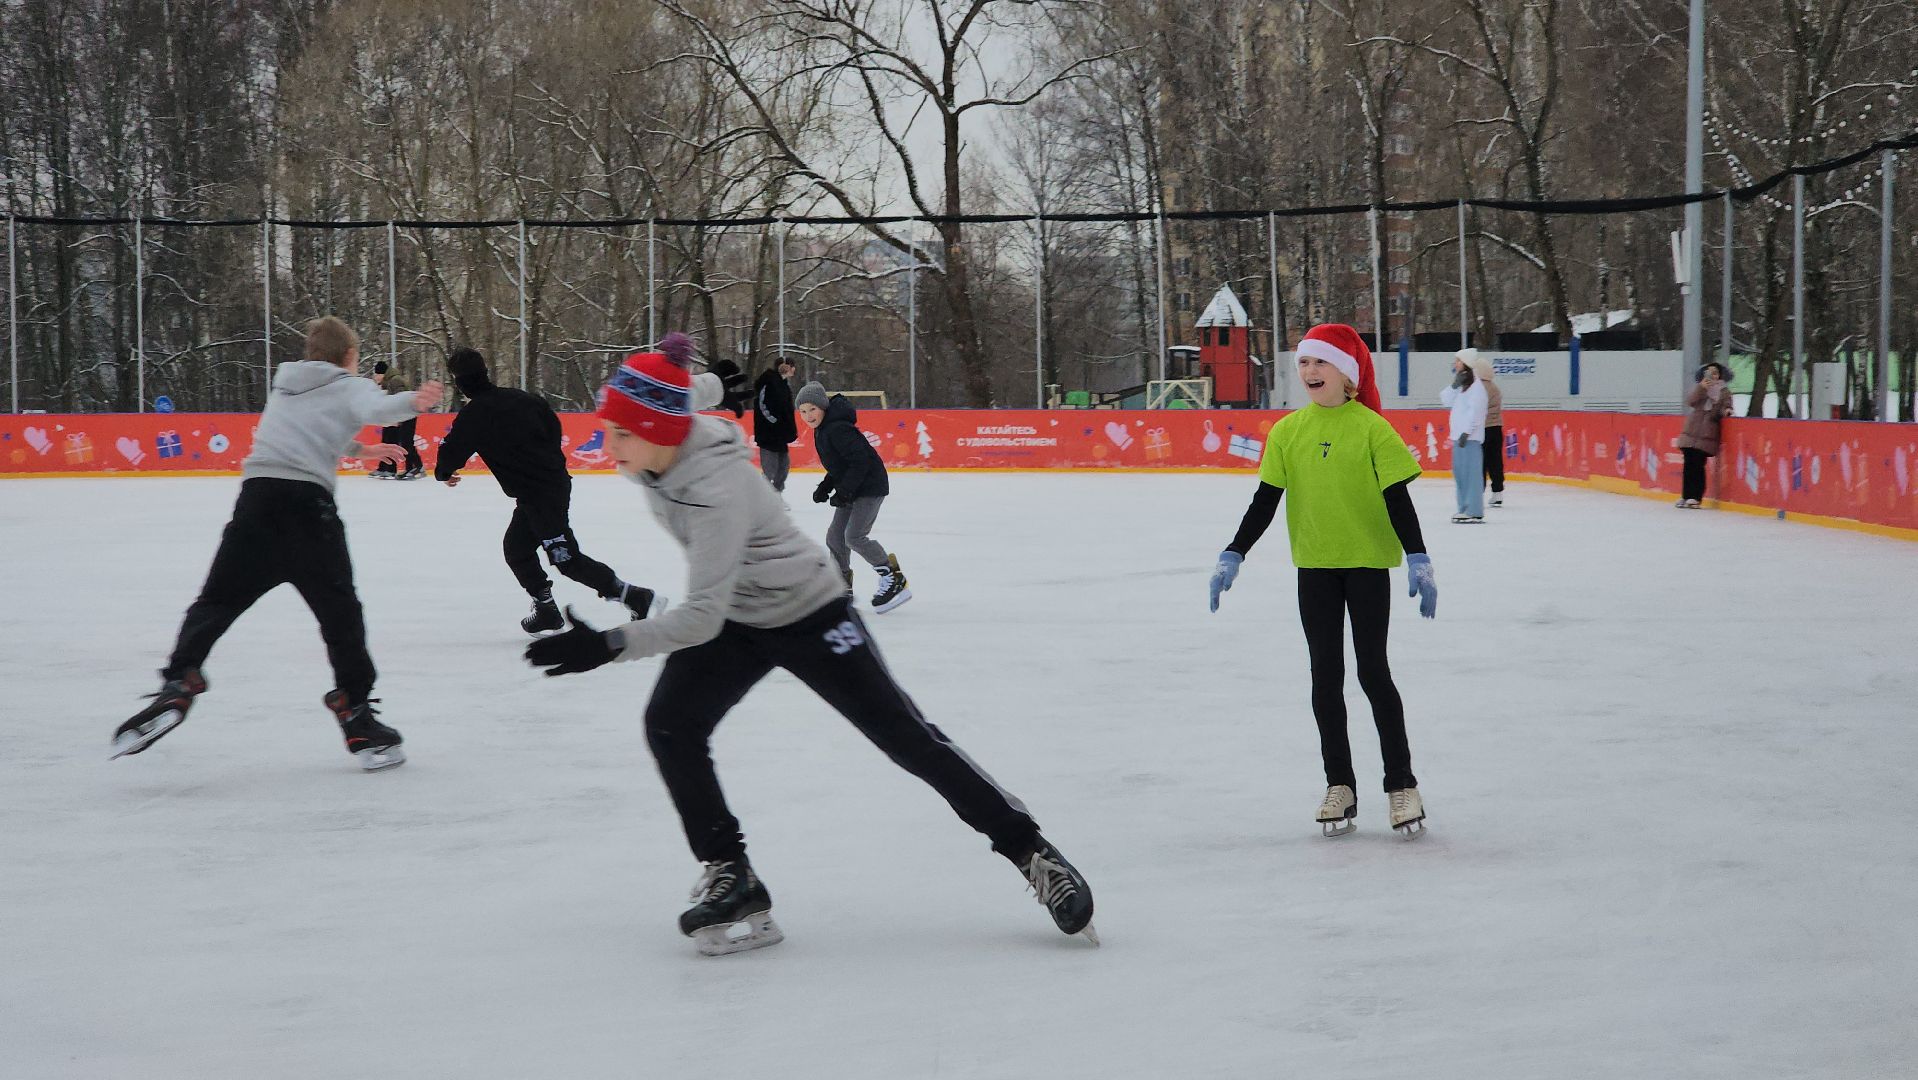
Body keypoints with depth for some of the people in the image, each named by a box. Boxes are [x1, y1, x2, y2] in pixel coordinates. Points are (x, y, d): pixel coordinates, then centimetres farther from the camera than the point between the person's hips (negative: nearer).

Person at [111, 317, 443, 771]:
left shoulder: (285, 385, 30)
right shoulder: (349, 386, 12)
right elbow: (371, 409, -11)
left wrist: (357, 449, 46)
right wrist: (411, 403, -21)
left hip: (256, 496, 4)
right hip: (307, 500, -4)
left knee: (217, 601, 11)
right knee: (339, 611, 4)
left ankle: (177, 686, -8)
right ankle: (357, 718, 2)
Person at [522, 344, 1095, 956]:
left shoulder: (716, 489, -37)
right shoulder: (658, 449, -14)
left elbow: (703, 618, -41)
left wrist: (612, 646, -48)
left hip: (808, 617, -7)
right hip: (734, 615, 8)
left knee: (905, 737, -4)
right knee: (670, 725, -12)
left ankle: (1031, 853, 8)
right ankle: (730, 878, -4)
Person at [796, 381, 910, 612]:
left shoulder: (838, 429, -23)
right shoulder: (822, 430, 9)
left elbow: (861, 460, -27)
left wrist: (844, 491, -25)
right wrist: (825, 487, 8)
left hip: (870, 486, -10)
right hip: (851, 488, 10)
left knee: (854, 536, -18)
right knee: (835, 536, 11)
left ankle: (893, 579, -8)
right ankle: (842, 589, 24)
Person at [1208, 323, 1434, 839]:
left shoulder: (1371, 428, -8)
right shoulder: (1287, 431, 3)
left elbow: (1398, 499, -8)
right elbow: (1265, 501, 6)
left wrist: (1418, 560, -15)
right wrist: (1232, 556, 1)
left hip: (1367, 563, -4)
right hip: (1315, 565, 4)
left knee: (1373, 671, -2)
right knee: (1325, 675, 6)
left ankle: (1402, 784, 9)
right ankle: (1339, 786, 15)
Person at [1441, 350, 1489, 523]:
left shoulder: (1475, 385, -10)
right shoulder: (1460, 383, 17)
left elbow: (1475, 410, -16)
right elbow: (1446, 399, 10)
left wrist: (1467, 431, -18)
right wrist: (1454, 385, -5)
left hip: (1470, 436, -9)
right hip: (1458, 434, 9)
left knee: (1471, 472, -10)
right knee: (1459, 472, 12)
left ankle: (1474, 512, -11)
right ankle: (1464, 508, 19)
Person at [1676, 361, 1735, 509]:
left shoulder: (1724, 390, 7)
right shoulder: (1699, 388, 9)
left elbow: (1726, 406, 3)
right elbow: (1690, 401, -6)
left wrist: (1726, 410, -20)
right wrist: (1701, 387, -19)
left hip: (1707, 435, -2)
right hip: (1692, 432, 2)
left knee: (1699, 466, -6)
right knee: (1689, 465, 3)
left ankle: (1695, 498, -3)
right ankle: (1685, 496, 11)